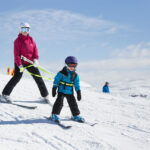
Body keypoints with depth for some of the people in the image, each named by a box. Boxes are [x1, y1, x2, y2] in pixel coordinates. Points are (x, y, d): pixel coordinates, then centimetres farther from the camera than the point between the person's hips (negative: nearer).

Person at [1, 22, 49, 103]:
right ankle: (5, 94, -1)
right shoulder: (18, 40, -7)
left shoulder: (30, 39, 8)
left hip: (30, 62, 5)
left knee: (38, 77, 4)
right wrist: (19, 65, -22)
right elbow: (16, 54, -13)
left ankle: (45, 95, 15)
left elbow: (35, 49, 4)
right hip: (20, 62, -5)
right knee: (17, 77, -14)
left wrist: (35, 59, -13)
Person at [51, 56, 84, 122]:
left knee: (73, 103, 7)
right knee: (59, 102, -15)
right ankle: (54, 114, -6)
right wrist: (54, 89, -8)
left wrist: (78, 92, 8)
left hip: (70, 92, 4)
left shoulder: (75, 75, 5)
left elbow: (77, 84, 12)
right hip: (61, 90, -4)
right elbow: (56, 80, -4)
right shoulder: (62, 73, -8)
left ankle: (76, 115, 22)